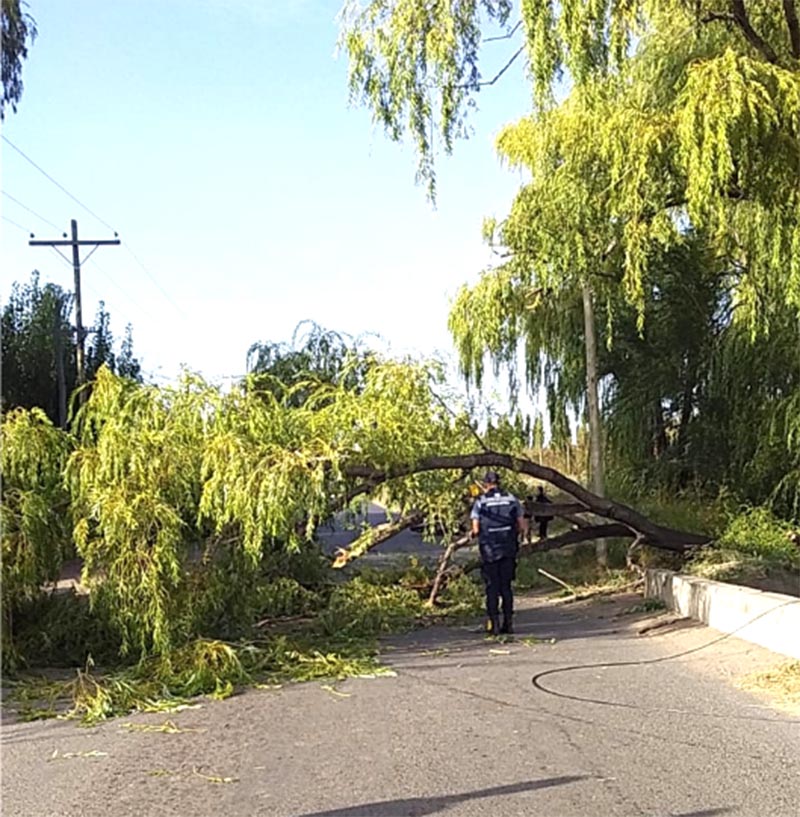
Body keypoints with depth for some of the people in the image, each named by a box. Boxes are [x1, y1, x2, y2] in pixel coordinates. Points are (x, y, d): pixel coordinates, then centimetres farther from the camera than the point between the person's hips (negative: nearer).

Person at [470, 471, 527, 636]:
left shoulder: (480, 502, -4)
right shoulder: (512, 500, 4)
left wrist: (475, 533, 14)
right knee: (506, 586, 12)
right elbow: (522, 527, 3)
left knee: (492, 587, 4)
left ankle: (494, 623, 0)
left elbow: (475, 530, -8)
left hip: (489, 550, -2)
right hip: (509, 549, 2)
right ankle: (508, 622, 10)